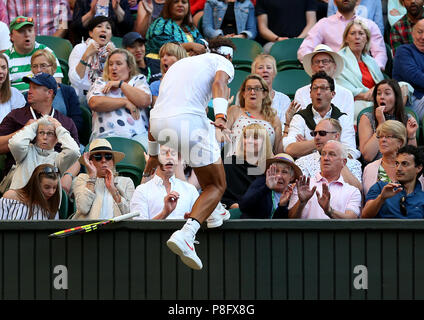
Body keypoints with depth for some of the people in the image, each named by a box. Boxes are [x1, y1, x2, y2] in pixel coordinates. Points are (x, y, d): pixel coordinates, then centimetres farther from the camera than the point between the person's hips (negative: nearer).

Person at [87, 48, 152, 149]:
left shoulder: (139, 80, 21)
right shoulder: (100, 83, 20)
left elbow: (144, 101, -1)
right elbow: (94, 103, -2)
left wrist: (120, 84, 5)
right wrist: (125, 102, -2)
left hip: (138, 134, 1)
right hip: (107, 134, -1)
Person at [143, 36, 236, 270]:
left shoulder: (178, 64, 35)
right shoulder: (223, 62, 17)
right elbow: (219, 82, -9)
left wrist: (153, 153, 43)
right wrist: (221, 115, -25)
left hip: (159, 124, 7)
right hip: (189, 120, -7)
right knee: (217, 186, 3)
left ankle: (212, 214, 36)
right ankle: (185, 234, -19)